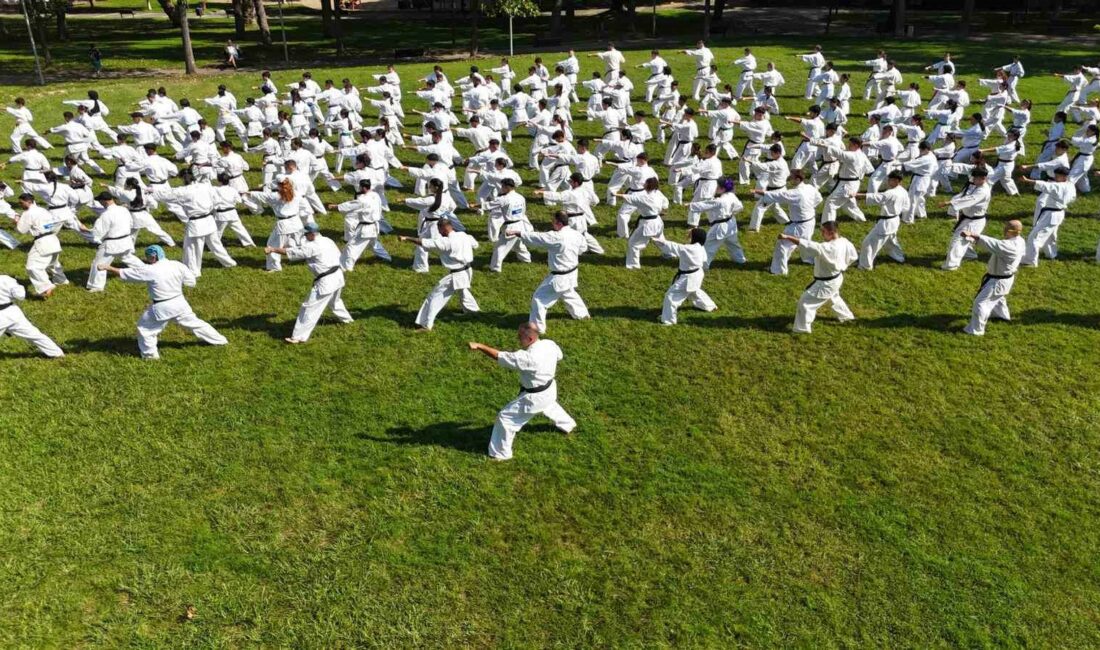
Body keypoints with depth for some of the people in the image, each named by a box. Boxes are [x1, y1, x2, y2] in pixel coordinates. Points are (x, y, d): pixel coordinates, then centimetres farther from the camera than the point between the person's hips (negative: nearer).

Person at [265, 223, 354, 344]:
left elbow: (290, 252, -14)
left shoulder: (312, 247, -16)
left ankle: (299, 336, -3)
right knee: (334, 300, 37)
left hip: (326, 281, -9)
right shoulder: (328, 241, 9)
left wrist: (272, 249, -7)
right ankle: (345, 318, 60)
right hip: (338, 276, 9)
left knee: (310, 308, -4)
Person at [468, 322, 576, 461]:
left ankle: (500, 453, 17)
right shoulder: (550, 344, -15)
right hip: (550, 389, 8)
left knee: (506, 417, 3)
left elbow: (499, 356, -36)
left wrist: (479, 346, -33)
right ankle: (567, 424, 67)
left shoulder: (528, 357, -37)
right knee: (549, 405, 41)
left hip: (535, 397, -8)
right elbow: (559, 356, 9)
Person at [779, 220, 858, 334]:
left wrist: (787, 237, -46)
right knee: (833, 297, 37)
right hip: (836, 278, 10)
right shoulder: (844, 242, -8)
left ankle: (803, 328, 8)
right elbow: (853, 256, 7)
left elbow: (809, 246, -44)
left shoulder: (828, 248, -36)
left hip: (826, 283, -10)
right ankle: (846, 316, 57)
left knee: (806, 302, -1)